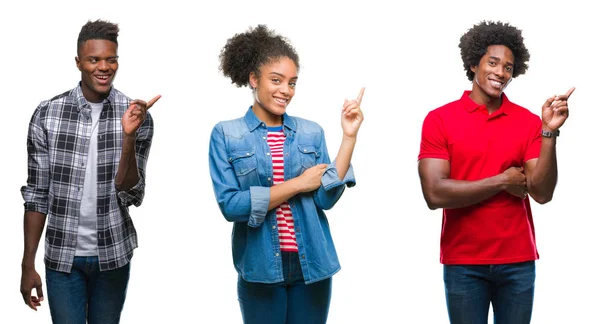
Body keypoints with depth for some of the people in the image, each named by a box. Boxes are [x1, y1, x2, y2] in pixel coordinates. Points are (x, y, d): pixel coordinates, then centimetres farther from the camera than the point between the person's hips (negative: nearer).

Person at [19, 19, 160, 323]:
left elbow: (131, 196, -11)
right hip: (62, 256, 0)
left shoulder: (136, 116, -6)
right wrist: (28, 264, -1)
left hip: (112, 255, 1)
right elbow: (37, 193, -1)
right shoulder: (47, 114, -6)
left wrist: (129, 136, -25)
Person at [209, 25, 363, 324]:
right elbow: (230, 204, -12)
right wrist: (297, 184, -12)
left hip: (311, 265, 2)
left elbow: (326, 198, -5)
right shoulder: (226, 134, -3)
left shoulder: (311, 133, 4)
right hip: (260, 268, -2)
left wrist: (349, 136, -10)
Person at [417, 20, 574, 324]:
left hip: (518, 261, 2)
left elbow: (542, 193, -7)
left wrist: (549, 131, -17)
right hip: (462, 262, -2)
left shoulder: (529, 122, 2)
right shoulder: (439, 120, -5)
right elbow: (435, 194, -14)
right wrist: (503, 181, -11)